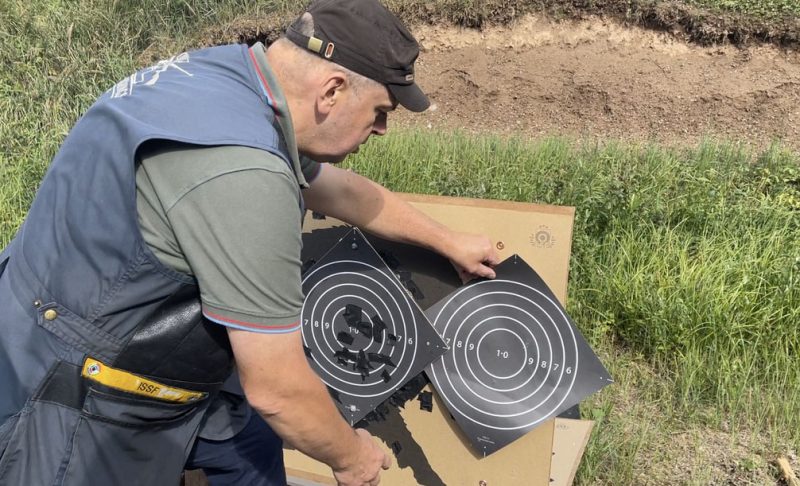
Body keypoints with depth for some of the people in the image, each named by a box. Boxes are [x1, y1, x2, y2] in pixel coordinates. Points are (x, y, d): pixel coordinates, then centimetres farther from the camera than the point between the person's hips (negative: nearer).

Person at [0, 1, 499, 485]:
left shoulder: (232, 77, -1)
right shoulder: (238, 171, -32)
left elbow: (341, 189, 17)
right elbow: (277, 389, -24)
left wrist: (448, 242, 29)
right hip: (77, 416, -9)